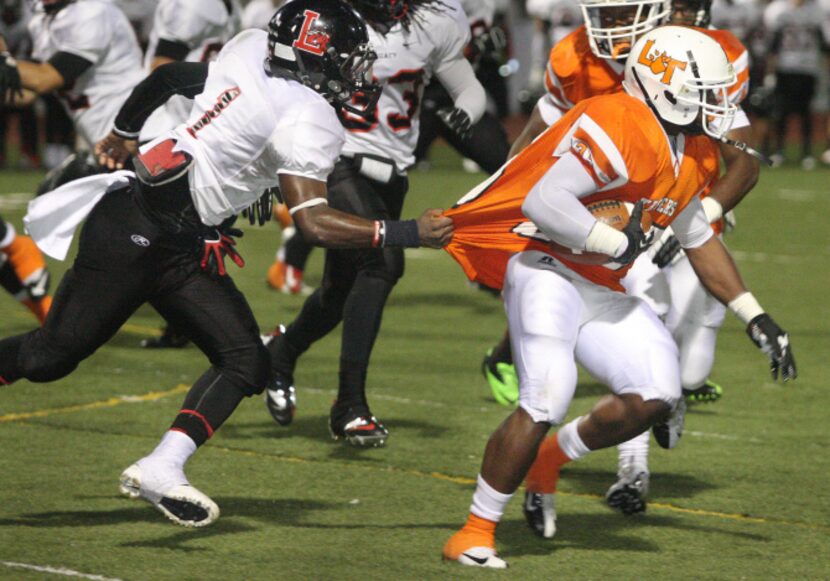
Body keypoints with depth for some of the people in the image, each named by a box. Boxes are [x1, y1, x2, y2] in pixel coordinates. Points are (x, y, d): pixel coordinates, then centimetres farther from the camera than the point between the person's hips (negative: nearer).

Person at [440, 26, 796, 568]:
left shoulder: (694, 154, 10)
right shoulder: (621, 128, -22)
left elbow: (700, 240, 24)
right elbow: (543, 203, -30)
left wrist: (755, 317, 22)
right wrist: (618, 242, -20)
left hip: (601, 290, 9)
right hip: (547, 269, -9)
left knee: (656, 396, -4)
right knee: (545, 402, -21)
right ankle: (475, 532, -7)